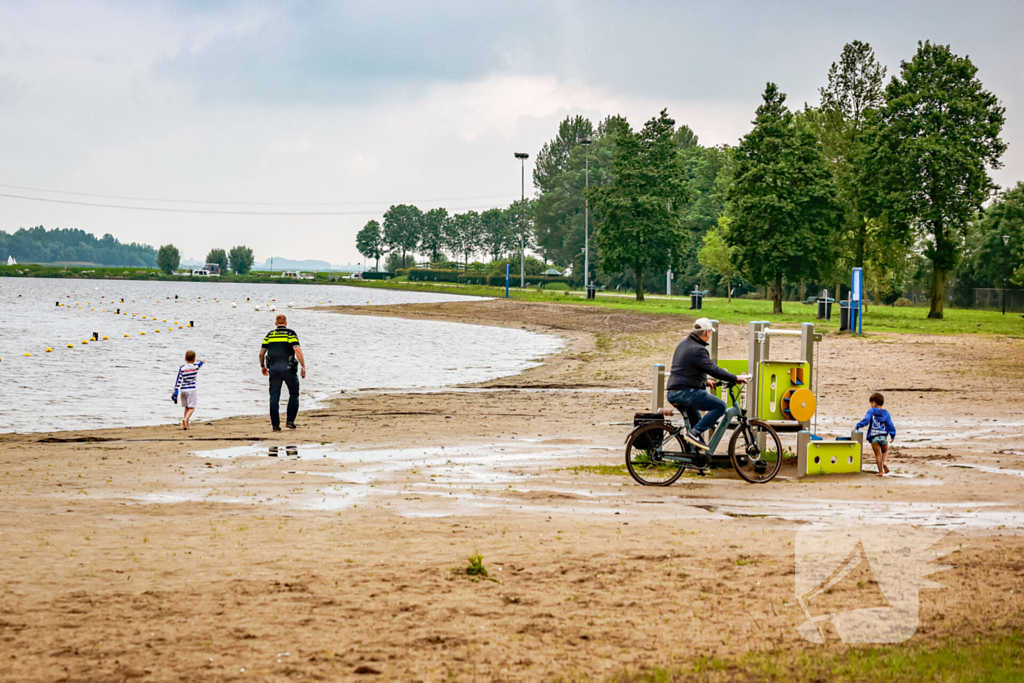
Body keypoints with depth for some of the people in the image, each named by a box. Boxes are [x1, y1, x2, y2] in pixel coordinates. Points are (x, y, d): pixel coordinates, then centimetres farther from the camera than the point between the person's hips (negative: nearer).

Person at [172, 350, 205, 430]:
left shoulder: (182, 368, -2)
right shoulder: (196, 366, -1)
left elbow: (178, 380, -4)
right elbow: (200, 364, 24)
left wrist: (176, 391, 1)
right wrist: (202, 361, 48)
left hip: (183, 390, 3)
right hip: (191, 389, -3)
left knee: (187, 407, 15)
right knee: (192, 408, -4)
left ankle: (186, 424, 17)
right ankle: (186, 419, -30)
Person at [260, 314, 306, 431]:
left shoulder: (270, 335, 11)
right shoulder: (290, 333, 0)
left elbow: (261, 352, 9)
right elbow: (297, 350, -14)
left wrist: (263, 366, 25)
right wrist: (303, 367, -12)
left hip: (273, 368, 2)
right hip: (288, 368, -2)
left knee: (274, 397, 5)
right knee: (294, 394, 13)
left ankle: (275, 425, 0)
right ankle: (290, 421, 3)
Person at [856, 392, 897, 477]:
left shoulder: (871, 411, -1)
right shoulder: (886, 413, 8)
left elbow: (866, 420, -14)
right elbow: (890, 425, 6)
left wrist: (857, 427, -8)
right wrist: (893, 435, 14)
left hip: (874, 437, -2)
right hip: (883, 436, 2)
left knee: (878, 454, 5)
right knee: (885, 451, 23)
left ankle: (880, 471, 5)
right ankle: (885, 462, -7)